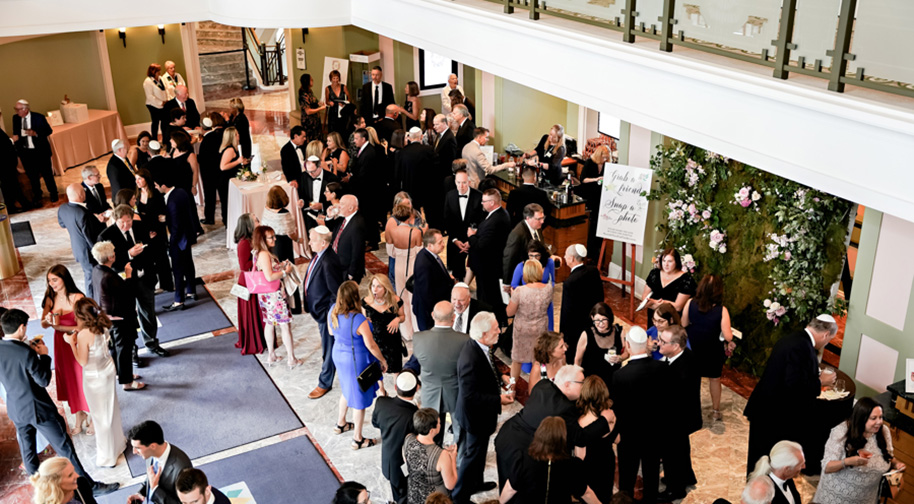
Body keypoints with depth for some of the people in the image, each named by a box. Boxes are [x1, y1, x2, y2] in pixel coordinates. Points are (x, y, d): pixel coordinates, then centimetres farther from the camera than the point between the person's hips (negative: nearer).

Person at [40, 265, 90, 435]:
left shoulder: (77, 298, -19)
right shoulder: (50, 299, -3)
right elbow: (43, 324, 2)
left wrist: (59, 327, -25)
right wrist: (47, 320, -19)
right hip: (61, 344, 5)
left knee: (84, 381, 8)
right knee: (70, 383, 17)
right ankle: (80, 418, 36)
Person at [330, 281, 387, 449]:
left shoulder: (333, 311, -12)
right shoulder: (358, 320, -32)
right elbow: (371, 345, -23)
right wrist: (383, 360, -8)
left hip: (339, 355, 7)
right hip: (356, 360, -7)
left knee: (348, 390, 31)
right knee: (359, 397, 11)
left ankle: (341, 424, 50)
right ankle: (358, 439, 27)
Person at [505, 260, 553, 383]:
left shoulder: (520, 291, -27)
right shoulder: (548, 288, -17)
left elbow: (509, 312, -15)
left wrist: (512, 296, -1)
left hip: (522, 329, -2)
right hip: (541, 328, 2)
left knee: (517, 359, 18)